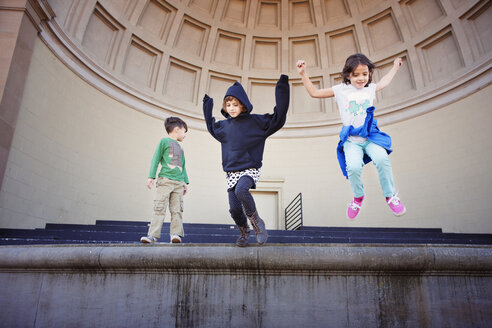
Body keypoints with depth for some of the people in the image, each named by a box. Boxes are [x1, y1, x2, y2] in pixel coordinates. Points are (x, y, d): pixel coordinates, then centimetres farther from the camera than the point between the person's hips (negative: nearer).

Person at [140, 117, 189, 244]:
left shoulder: (179, 147, 25)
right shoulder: (164, 141, 6)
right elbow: (156, 159, 1)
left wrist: (185, 182, 20)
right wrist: (151, 176, -6)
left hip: (179, 182, 5)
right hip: (165, 180, -5)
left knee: (177, 210, -3)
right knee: (159, 209, -8)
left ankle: (176, 234, -4)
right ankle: (153, 235, -7)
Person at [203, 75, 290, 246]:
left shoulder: (256, 121, -5)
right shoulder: (224, 125, 9)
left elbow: (278, 118, -10)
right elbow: (211, 127, 32)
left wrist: (282, 89, -13)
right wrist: (207, 106, 33)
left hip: (250, 169, -4)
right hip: (231, 172, 5)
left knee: (241, 190, -35)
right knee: (234, 209, -2)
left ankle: (256, 222, -11)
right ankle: (244, 231, 29)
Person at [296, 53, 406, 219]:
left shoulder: (370, 88, 15)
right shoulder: (341, 90, 5)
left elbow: (384, 82, 39)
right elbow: (314, 92, 9)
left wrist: (395, 67, 50)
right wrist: (303, 74, 4)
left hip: (370, 136, 2)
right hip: (351, 140, -2)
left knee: (382, 159, -28)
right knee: (353, 167, -29)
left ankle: (391, 195, -3)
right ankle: (358, 197, 4)